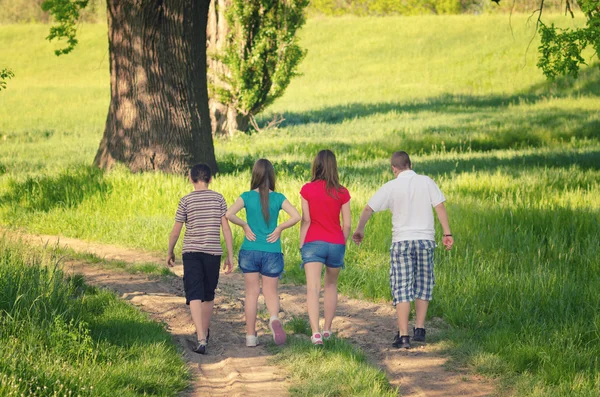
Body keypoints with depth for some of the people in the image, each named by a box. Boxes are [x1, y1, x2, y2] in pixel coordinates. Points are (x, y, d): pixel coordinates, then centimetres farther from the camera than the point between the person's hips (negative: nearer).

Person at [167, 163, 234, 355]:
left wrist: (170, 253, 16)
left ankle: (201, 339, -22)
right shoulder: (219, 199, 3)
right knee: (208, 295, 18)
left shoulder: (186, 200, -2)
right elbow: (226, 228, -1)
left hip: (191, 252, -2)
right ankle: (204, 332, 35)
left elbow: (176, 231, 1)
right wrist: (230, 256, 3)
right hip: (213, 252, 2)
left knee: (194, 295, -7)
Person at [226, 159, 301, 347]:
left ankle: (251, 335, 13)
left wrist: (244, 225, -2)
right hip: (272, 252, 0)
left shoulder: (247, 196, -4)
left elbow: (229, 214, -16)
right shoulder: (278, 198, -3)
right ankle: (274, 317, -23)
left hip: (250, 251, 0)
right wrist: (279, 228, -2)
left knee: (252, 292, 11)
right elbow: (296, 216, -14)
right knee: (271, 292, 9)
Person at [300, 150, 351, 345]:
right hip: (336, 243, 2)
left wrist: (301, 244, 5)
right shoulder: (342, 193, 1)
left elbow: (306, 220, -4)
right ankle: (327, 329, 27)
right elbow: (347, 224, 2)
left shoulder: (307, 190, -3)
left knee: (313, 288, -9)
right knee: (331, 285, 21)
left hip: (313, 243, -2)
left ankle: (315, 332, -24)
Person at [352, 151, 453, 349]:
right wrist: (447, 233, -1)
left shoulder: (391, 187, -2)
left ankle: (403, 335, -9)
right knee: (423, 284, 15)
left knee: (402, 288, -1)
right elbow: (440, 207, -3)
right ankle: (420, 329, 14)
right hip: (426, 239, 2)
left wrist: (359, 230, 14)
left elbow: (368, 209, 1)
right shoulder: (426, 182, 2)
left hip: (402, 240, -2)